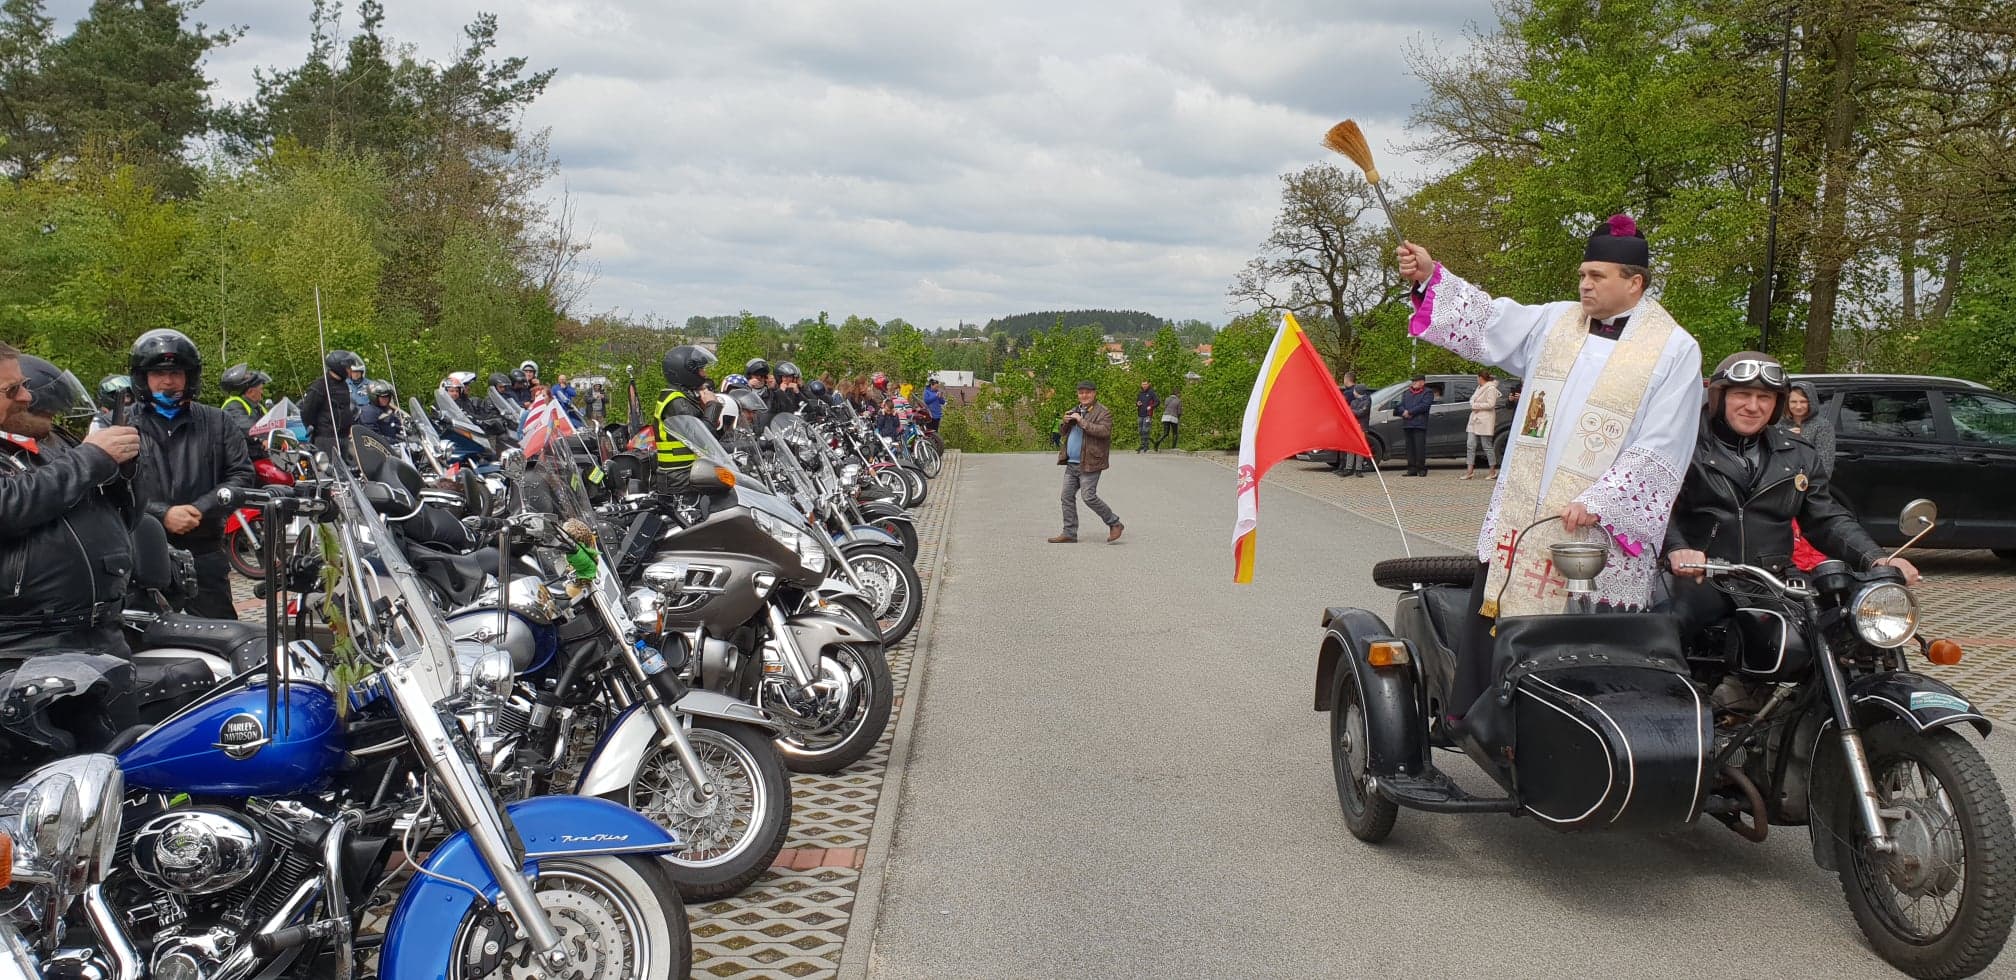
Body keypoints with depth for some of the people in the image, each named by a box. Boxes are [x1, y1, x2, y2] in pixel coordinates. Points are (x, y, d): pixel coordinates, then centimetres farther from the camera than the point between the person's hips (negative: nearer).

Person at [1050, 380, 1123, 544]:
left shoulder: (1103, 413, -7)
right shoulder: (1075, 411, 18)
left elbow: (1104, 431, -23)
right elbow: (1062, 431, 23)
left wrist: (1082, 421, -23)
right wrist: (1065, 422, 0)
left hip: (1089, 464, -8)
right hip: (1072, 463, 8)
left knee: (1089, 497, -11)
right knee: (1067, 497, 6)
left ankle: (1115, 524, 4)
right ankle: (1069, 533, 13)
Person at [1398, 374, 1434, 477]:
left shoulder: (1428, 393, 4)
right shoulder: (1406, 393, 25)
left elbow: (1424, 406, -10)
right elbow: (1401, 405, 15)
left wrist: (1410, 412, -12)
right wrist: (1404, 412, -8)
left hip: (1419, 425, -6)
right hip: (1407, 424, 6)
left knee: (1420, 447, -9)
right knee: (1410, 447, 4)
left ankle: (1421, 469, -5)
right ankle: (1412, 469, 6)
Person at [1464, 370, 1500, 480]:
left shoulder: (1491, 388, -11)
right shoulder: (1479, 388, 18)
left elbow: (1491, 404, -19)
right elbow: (1472, 399, 22)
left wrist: (1476, 405, -12)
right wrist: (1473, 404, 0)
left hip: (1485, 421, -9)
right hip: (1474, 419, 9)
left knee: (1487, 446, -3)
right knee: (1470, 445, 1)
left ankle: (1493, 472, 6)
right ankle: (1470, 471, 0)